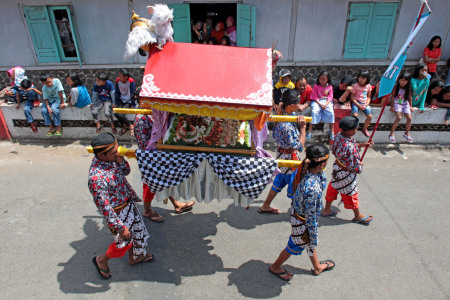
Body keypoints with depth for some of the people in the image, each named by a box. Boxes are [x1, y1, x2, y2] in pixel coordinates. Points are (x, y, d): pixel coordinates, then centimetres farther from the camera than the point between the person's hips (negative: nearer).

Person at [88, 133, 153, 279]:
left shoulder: (110, 159, -12)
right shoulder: (97, 178, -36)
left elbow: (126, 171, 5)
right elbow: (104, 207, -29)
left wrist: (121, 161, -17)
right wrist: (120, 227, -22)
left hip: (129, 203, 8)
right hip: (118, 213, -8)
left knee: (138, 231, 24)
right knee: (124, 241, 14)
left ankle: (135, 257, 51)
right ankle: (102, 260, 43)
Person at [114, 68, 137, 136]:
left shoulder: (131, 81, -20)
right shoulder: (118, 80, -5)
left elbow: (133, 94, -14)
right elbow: (117, 93, 7)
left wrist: (133, 105, -13)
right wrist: (115, 103, 7)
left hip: (129, 101, -5)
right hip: (121, 100, 6)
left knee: (121, 114, -21)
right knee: (116, 112, -13)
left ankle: (130, 126, 6)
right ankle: (124, 126, 13)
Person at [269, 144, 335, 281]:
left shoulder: (305, 170, -17)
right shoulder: (312, 189, -40)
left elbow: (322, 182, 6)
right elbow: (310, 217, -27)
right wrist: (313, 237, -16)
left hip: (298, 212, 8)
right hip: (303, 223, -8)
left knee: (310, 242, 31)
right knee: (295, 246, 20)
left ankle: (317, 266, 59)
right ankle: (275, 267, 46)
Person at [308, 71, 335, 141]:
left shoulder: (330, 87, 4)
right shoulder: (316, 86, -2)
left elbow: (330, 97, 1)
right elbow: (315, 97, -5)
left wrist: (326, 104, -17)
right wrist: (321, 104, -17)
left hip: (327, 101, 2)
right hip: (317, 101, -1)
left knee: (331, 112, -24)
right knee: (315, 111, -29)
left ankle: (332, 131, -13)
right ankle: (310, 130, -23)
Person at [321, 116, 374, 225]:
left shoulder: (339, 135, -12)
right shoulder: (350, 147, -37)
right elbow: (355, 167, -29)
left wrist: (360, 145, 4)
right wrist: (360, 165, -5)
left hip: (337, 168, 8)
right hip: (346, 175, -8)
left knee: (333, 188, 24)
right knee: (351, 194, 14)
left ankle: (327, 210, 44)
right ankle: (358, 216, 40)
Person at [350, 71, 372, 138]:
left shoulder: (368, 86, 4)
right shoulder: (355, 86, -6)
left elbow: (369, 97, 10)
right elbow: (352, 97, -7)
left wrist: (366, 105, -7)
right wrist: (359, 105, -15)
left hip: (365, 103, 3)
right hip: (356, 103, -3)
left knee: (370, 116, -17)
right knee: (355, 115, -30)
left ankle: (364, 129, 9)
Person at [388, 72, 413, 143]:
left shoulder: (408, 88, -3)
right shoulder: (396, 86, -10)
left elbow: (410, 97, 7)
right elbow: (393, 96, -5)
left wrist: (410, 106, 6)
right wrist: (392, 106, -8)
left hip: (405, 104, 3)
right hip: (397, 104, -3)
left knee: (409, 118, -8)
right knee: (398, 117, -22)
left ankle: (407, 133, 13)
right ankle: (392, 133, -9)